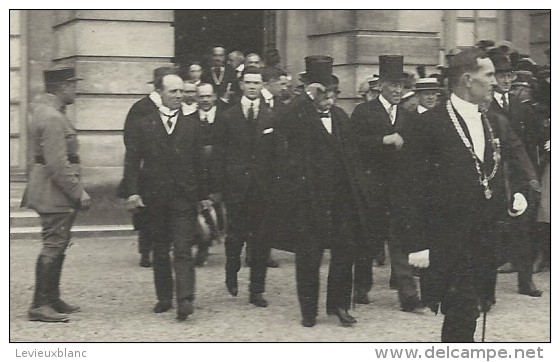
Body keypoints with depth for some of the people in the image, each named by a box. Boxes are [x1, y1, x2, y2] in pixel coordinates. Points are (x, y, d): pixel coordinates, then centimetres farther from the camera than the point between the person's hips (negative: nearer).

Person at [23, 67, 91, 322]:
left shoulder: (45, 110, 14)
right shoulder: (52, 118, -20)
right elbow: (58, 165, -24)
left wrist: (77, 191, 21)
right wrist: (79, 193, -19)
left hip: (52, 193, 11)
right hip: (55, 193, -11)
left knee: (56, 246, 16)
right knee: (53, 246, -6)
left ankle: (52, 299, 25)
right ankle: (39, 306, -1)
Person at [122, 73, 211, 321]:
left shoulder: (191, 127, 9)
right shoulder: (142, 126, 5)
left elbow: (198, 164, 11)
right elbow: (132, 162, 0)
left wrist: (202, 195, 8)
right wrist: (132, 193, -11)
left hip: (184, 198, 0)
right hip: (154, 198, 1)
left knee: (183, 251, -10)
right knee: (160, 252, 10)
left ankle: (185, 300, -17)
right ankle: (164, 298, 21)